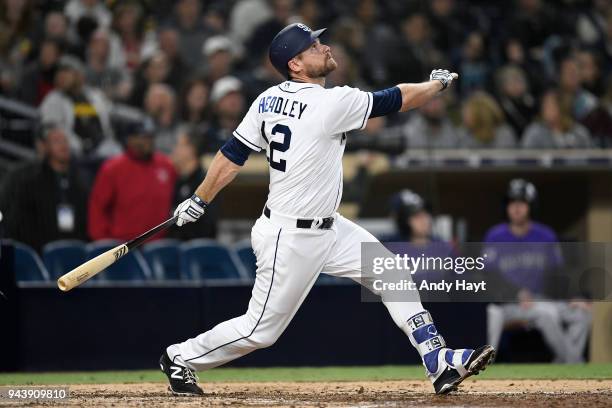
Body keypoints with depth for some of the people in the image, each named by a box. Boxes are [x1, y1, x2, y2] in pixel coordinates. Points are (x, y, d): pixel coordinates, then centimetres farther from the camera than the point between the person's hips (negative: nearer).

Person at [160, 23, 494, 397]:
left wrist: (198, 202, 10)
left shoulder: (269, 100, -1)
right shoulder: (332, 103, -23)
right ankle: (182, 358, 21)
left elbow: (232, 154, 1)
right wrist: (439, 83, 4)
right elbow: (398, 99, -14)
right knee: (261, 329, 3)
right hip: (291, 239, -9)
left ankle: (439, 364, 4)